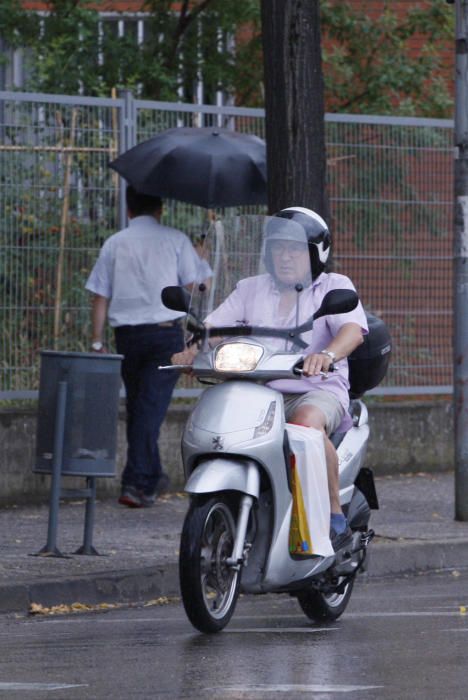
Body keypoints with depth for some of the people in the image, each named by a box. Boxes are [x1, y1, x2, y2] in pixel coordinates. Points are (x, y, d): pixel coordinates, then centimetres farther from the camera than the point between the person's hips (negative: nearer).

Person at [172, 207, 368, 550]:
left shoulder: (334, 287, 6)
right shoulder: (252, 289, 20)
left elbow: (353, 329, -13)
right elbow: (214, 325, 11)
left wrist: (328, 355, -35)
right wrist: (193, 348, -13)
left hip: (319, 391, -4)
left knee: (307, 420, -39)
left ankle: (336, 518, -27)